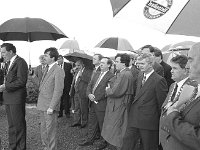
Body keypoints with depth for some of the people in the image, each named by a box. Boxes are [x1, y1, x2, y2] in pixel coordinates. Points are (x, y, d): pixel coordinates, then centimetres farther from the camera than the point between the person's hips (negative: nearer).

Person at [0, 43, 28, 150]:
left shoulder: (20, 62, -12)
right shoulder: (9, 63, 18)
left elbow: (21, 81, -19)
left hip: (17, 98, -9)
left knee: (19, 124, -1)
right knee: (11, 125, 15)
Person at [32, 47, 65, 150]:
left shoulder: (58, 71, -15)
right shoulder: (47, 69, 14)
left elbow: (58, 91, -19)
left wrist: (51, 107, -21)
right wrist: (34, 77, 5)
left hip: (50, 106, -9)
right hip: (42, 105, 9)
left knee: (50, 130, 2)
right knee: (43, 128, 18)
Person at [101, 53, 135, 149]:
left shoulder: (124, 75, -21)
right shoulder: (125, 73, 12)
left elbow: (115, 92, -24)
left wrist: (107, 90, -6)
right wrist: (110, 89, -2)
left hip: (119, 108, -10)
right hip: (116, 106, 10)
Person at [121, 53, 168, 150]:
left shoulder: (159, 80, -14)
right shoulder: (140, 76, 11)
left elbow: (162, 103, -10)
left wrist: (160, 120, -4)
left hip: (149, 122, -7)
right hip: (134, 119, 7)